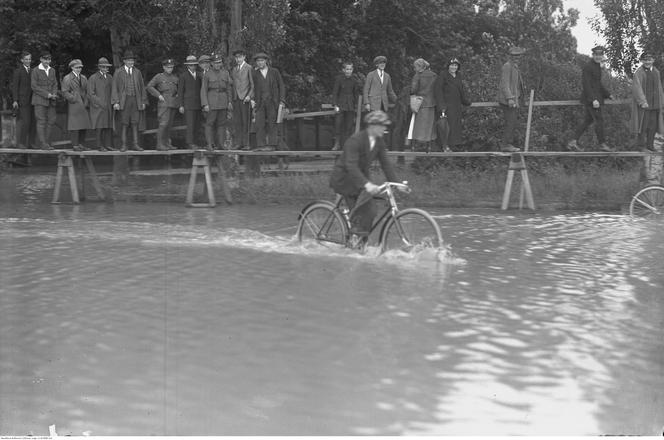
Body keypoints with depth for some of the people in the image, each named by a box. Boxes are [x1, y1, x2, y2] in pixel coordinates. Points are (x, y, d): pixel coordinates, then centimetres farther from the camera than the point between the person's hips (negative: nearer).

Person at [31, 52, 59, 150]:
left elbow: (55, 84, 14)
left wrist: (54, 94, -6)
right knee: (41, 121, -6)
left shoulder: (52, 70, 14)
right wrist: (47, 94, -15)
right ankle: (42, 144, -6)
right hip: (39, 100, -5)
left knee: (51, 121, 2)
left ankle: (47, 142, 9)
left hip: (50, 101, 5)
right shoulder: (35, 71, -4)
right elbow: (34, 86, -9)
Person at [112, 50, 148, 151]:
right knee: (124, 123, -4)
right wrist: (116, 102, -9)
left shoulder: (137, 72, 12)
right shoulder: (118, 72, 3)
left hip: (136, 101, 3)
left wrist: (143, 101, 7)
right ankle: (123, 145, -2)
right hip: (123, 100, -3)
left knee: (135, 123, 0)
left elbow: (142, 87, 14)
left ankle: (135, 144, 3)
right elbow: (115, 88, 0)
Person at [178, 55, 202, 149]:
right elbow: (180, 91, -2)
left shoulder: (199, 75, 14)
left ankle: (188, 141, 12)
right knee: (190, 124, -11)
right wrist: (181, 105, -7)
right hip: (188, 104, -5)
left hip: (197, 104, 5)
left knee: (196, 124, 3)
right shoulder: (183, 76, 0)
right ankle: (191, 144, -12)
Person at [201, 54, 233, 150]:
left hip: (223, 102, 3)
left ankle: (220, 144, 6)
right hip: (212, 101, -3)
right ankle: (210, 144, -3)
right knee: (210, 123, -5)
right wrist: (205, 104, -10)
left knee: (222, 123, 3)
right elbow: (203, 90, -2)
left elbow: (229, 88, 12)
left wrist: (230, 101, 3)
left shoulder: (225, 73, 10)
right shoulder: (208, 75, 0)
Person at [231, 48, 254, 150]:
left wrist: (249, 96, -14)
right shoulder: (234, 69, 18)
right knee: (237, 122, 3)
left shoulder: (248, 68, 0)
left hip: (245, 98, -5)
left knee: (245, 121, -5)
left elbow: (253, 84, -3)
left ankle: (246, 143, -4)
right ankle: (238, 143, 5)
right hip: (235, 99, 5)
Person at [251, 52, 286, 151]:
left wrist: (282, 100, -3)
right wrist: (252, 100, -4)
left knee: (272, 124, -4)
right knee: (259, 124, -7)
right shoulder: (255, 74, 9)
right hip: (260, 102, 1)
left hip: (272, 102, -1)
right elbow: (253, 88, 12)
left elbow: (281, 86, 6)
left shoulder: (274, 72, 6)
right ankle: (260, 145, -7)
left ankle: (271, 145, -2)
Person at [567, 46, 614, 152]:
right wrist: (593, 99, -26)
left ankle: (573, 142, 11)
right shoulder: (587, 67, -15)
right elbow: (586, 84, -21)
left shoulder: (597, 66, 16)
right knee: (599, 120, -5)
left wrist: (608, 95, 27)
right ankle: (602, 144, 3)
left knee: (587, 120, 10)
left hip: (595, 98, 10)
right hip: (590, 98, -10)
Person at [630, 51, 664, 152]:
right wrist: (643, 102, -25)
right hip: (642, 102, -6)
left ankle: (650, 144, 14)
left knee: (653, 124, 5)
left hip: (654, 103, 6)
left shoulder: (656, 72, 8)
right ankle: (641, 144, 7)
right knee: (643, 122, -3)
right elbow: (637, 88, -19)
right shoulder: (639, 73, -11)